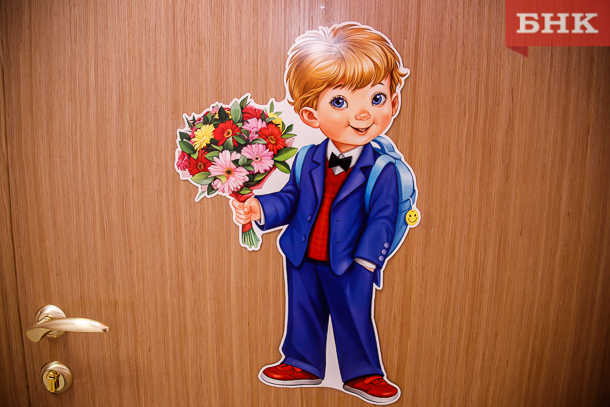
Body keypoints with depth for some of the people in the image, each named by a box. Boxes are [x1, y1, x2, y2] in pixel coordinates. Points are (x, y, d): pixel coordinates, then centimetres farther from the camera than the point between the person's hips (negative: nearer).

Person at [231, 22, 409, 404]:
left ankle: (362, 373, 34)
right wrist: (259, 208, -15)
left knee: (355, 319, 10)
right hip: (302, 259, 4)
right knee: (303, 313, 19)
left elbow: (382, 219, -12)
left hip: (348, 265, -3)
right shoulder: (307, 160, -4)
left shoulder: (383, 170, -13)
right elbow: (289, 199, 3)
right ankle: (303, 365, 41)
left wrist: (365, 262, -18)